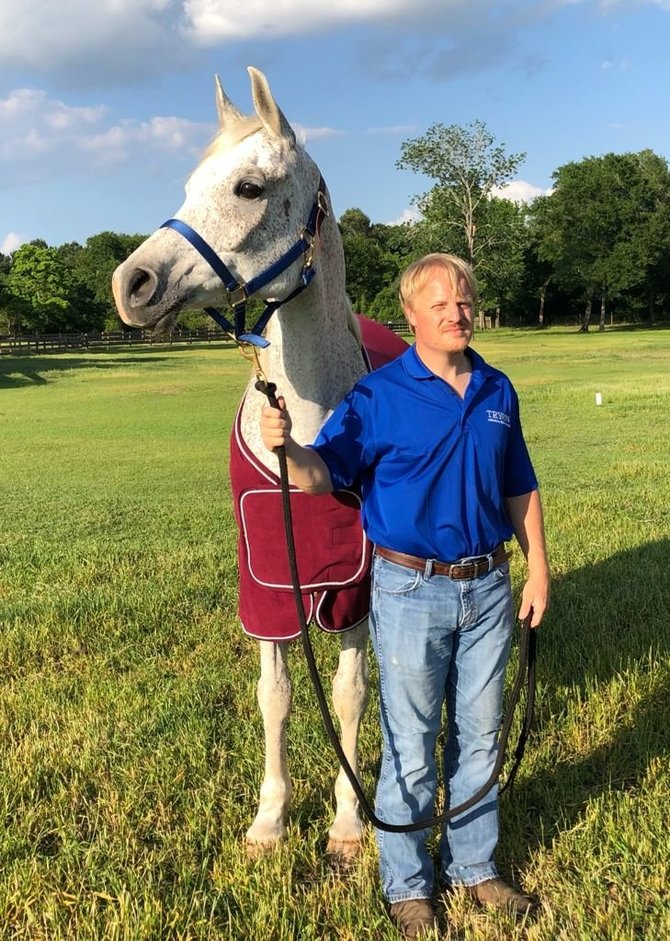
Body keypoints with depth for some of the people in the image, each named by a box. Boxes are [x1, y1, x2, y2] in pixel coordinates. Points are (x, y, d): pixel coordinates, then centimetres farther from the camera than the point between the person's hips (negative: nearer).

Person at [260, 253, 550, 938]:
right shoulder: (378, 395, -10)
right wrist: (285, 446, -40)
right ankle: (406, 884, 27)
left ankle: (473, 867, 37)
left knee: (479, 736, 17)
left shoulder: (498, 392, 5)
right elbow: (323, 474, -19)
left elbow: (519, 490, 12)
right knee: (411, 748, 7)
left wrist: (538, 570, 10)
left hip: (488, 588, 5)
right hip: (412, 592, -4)